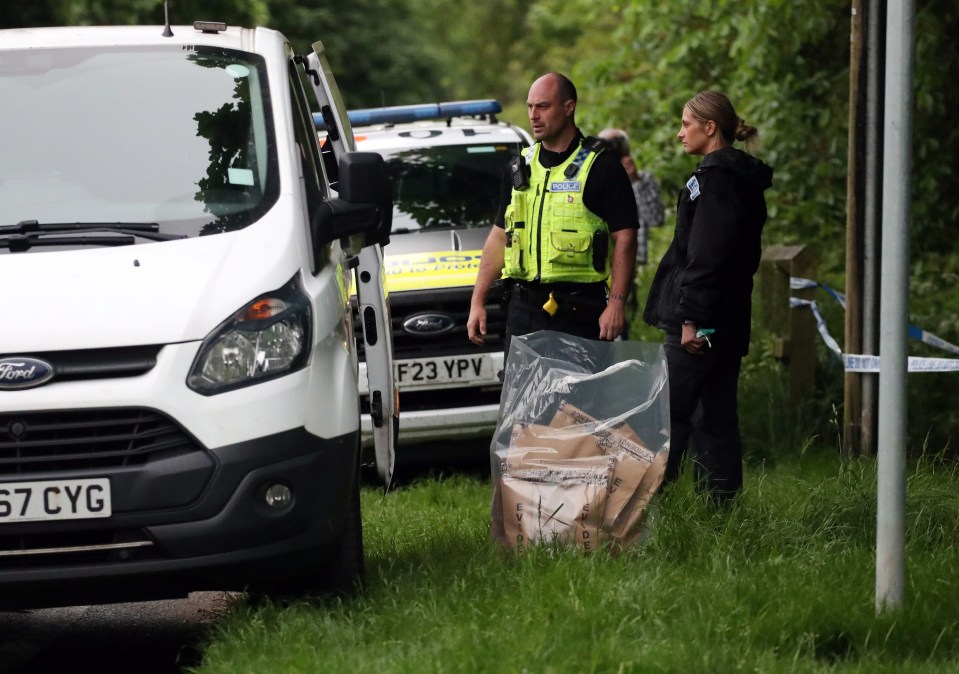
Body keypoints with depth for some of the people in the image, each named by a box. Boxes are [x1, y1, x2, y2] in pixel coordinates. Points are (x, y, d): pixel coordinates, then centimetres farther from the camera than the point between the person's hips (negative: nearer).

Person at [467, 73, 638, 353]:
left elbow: (624, 237, -6)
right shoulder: (520, 167, 14)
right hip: (524, 307, 5)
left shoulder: (601, 167, -3)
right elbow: (499, 236, 19)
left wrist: (616, 302, -15)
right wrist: (478, 300, 13)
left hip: (579, 313, -5)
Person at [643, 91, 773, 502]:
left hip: (701, 320, -10)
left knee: (669, 415, -9)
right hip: (729, 322, 10)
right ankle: (720, 501, 11)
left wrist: (690, 317, -21)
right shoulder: (744, 180, 17)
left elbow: (704, 256, -19)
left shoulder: (715, 178, -13)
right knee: (716, 417, 11)